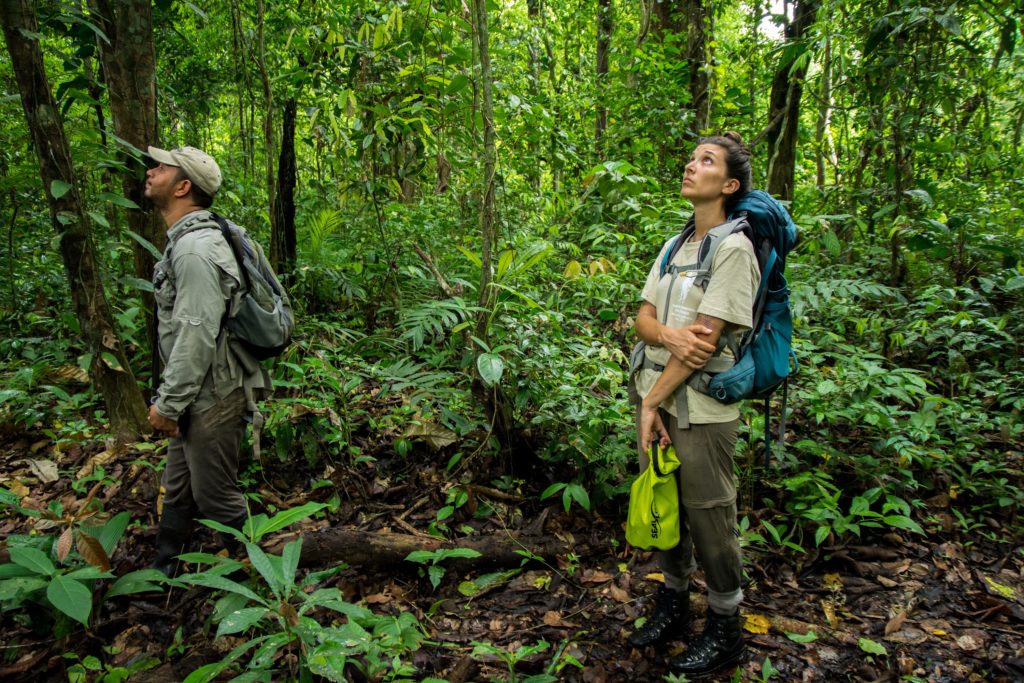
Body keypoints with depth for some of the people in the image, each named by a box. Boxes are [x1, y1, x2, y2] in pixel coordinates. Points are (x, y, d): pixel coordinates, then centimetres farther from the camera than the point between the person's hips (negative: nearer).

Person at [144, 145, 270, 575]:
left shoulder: (195, 249, -22)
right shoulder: (185, 241, 11)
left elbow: (198, 335, -27)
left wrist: (168, 403, -19)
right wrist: (170, 397, 21)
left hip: (210, 396, -10)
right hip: (193, 394, 10)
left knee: (215, 497, 5)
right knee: (178, 489, 23)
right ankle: (162, 570, 40)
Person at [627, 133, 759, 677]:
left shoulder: (733, 249, -11)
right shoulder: (673, 246, 13)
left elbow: (705, 339, -17)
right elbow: (643, 318, 6)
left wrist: (653, 402, -15)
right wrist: (668, 335, -18)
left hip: (700, 406, -7)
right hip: (657, 394, 7)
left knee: (708, 516, 4)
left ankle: (725, 631, 23)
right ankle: (672, 606, 35)